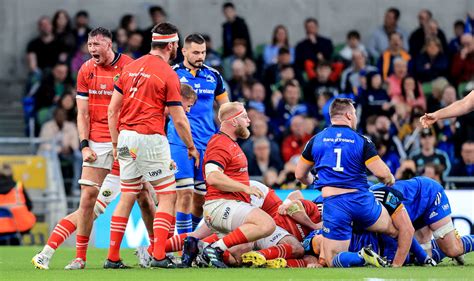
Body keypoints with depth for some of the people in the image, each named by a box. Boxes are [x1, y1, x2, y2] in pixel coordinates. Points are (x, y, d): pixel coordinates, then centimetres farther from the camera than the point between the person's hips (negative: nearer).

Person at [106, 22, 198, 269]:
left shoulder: (130, 68, 11)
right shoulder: (168, 75, -7)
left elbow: (112, 110, 11)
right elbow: (179, 120, -6)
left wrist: (116, 143, 18)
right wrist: (191, 147, 7)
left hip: (125, 137, 6)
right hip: (150, 138, -6)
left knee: (127, 197, 13)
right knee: (167, 196, 2)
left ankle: (113, 257, 11)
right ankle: (159, 255, -8)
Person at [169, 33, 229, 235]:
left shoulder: (213, 76, 11)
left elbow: (226, 107, 21)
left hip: (207, 143, 4)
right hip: (180, 143, -4)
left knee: (201, 195, 6)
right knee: (185, 193, -12)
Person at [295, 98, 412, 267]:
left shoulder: (316, 140, 8)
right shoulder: (362, 141, 1)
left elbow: (300, 174, 17)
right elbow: (382, 173, -6)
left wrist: (313, 182, 40)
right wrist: (390, 180, 17)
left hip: (333, 204, 0)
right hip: (361, 201, 0)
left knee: (333, 261, 0)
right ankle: (396, 266, 1)